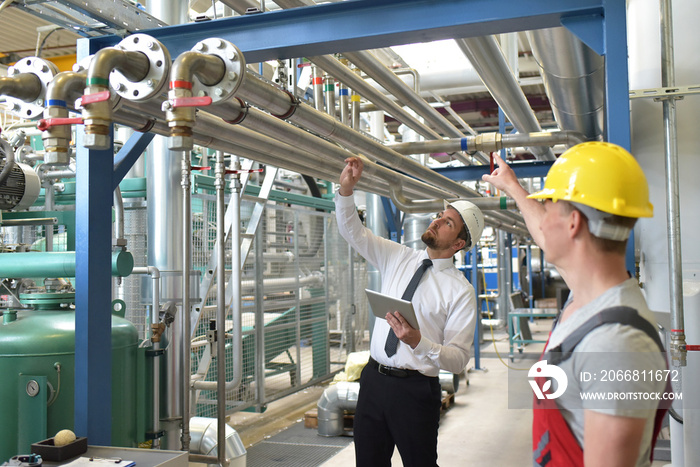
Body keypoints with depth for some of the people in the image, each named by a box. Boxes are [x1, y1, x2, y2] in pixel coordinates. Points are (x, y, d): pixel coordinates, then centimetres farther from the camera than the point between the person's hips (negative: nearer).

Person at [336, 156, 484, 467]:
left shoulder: (460, 291, -9)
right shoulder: (397, 258, 5)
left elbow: (458, 360, -14)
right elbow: (353, 231, 5)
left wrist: (418, 342, -31)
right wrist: (346, 189, -12)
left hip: (415, 390, -4)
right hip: (373, 379, 5)